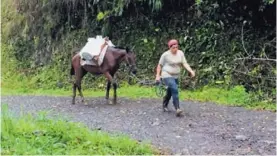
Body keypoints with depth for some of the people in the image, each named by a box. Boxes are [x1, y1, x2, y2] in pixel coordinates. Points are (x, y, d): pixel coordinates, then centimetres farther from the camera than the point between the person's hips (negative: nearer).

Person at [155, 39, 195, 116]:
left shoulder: (180, 53, 0)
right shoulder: (165, 55, -13)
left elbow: (185, 63, -5)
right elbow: (160, 65, -5)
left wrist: (191, 71, -18)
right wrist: (158, 75, -5)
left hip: (175, 76, 6)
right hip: (167, 76, -6)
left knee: (170, 92, 18)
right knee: (174, 90, -24)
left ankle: (164, 106, 41)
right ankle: (177, 109, -25)